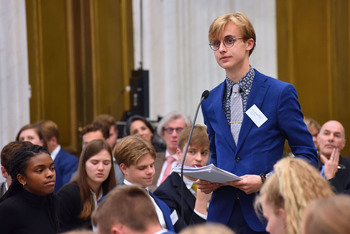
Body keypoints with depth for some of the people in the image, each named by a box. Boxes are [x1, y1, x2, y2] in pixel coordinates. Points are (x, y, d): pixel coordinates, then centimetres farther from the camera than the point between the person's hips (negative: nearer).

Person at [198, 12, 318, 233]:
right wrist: (207, 179, 1)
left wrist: (264, 180, -15)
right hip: (222, 213, 4)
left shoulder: (281, 93, -3)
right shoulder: (210, 101, 12)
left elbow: (307, 156, -3)